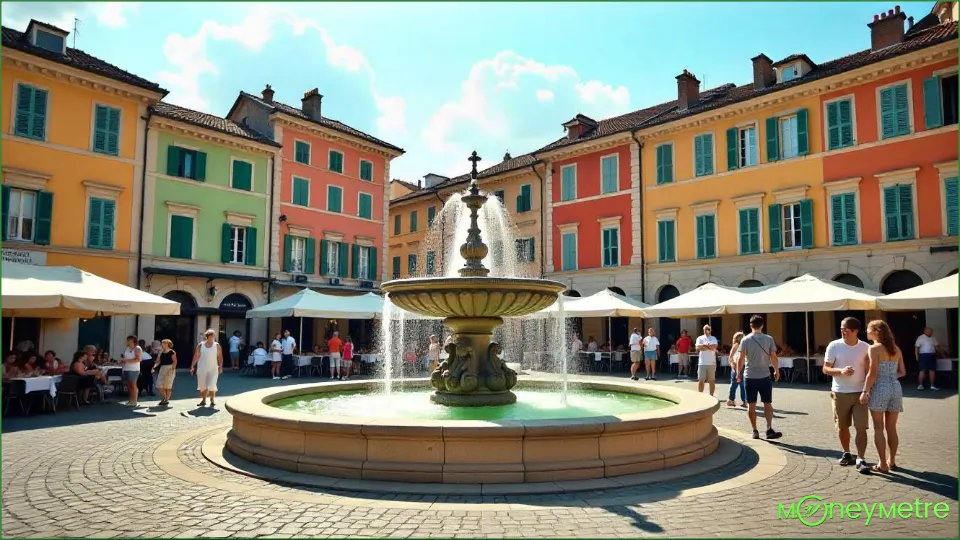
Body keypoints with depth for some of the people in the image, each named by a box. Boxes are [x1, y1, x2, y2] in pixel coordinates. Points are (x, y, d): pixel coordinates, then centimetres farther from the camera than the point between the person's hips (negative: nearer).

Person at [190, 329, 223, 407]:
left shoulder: (217, 345, 1)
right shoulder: (200, 345, 3)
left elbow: (220, 357, 0)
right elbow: (196, 356, 4)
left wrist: (220, 367, -7)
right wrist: (192, 366, 0)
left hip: (213, 369, -2)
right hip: (202, 369, 2)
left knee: (211, 386, -10)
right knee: (202, 386, 9)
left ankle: (212, 400, 5)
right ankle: (203, 401, 24)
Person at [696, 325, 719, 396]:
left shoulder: (713, 338, 7)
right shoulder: (700, 338, 5)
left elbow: (715, 346, -13)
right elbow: (698, 348, -11)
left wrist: (703, 346, -13)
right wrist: (709, 346, -13)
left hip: (712, 363, 1)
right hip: (702, 363, -1)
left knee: (711, 380, 7)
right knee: (701, 380, 1)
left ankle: (711, 395, 15)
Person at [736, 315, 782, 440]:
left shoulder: (745, 340, -5)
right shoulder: (769, 339, -3)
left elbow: (741, 359, -6)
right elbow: (773, 357, -2)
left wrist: (738, 374, 5)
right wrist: (777, 371, 13)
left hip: (750, 377, 0)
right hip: (765, 376, 1)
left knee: (751, 405, 8)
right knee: (767, 403, 7)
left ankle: (755, 431, 12)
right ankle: (769, 429, -8)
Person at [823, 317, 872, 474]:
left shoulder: (865, 347, -2)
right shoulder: (834, 346, -6)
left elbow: (869, 370, 5)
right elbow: (825, 369, -4)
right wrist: (841, 371, -21)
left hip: (859, 393, 0)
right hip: (840, 393, 0)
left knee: (861, 428, -6)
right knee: (842, 427, 12)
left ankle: (861, 459, -2)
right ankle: (846, 453, 30)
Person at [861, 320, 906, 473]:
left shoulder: (874, 348, -10)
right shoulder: (896, 349, 9)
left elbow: (872, 374, -15)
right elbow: (902, 372, 12)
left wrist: (865, 391, -10)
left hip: (880, 389, -6)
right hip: (896, 388, 6)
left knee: (878, 429, 3)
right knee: (891, 428, 15)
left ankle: (883, 464, 5)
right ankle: (892, 461, 23)